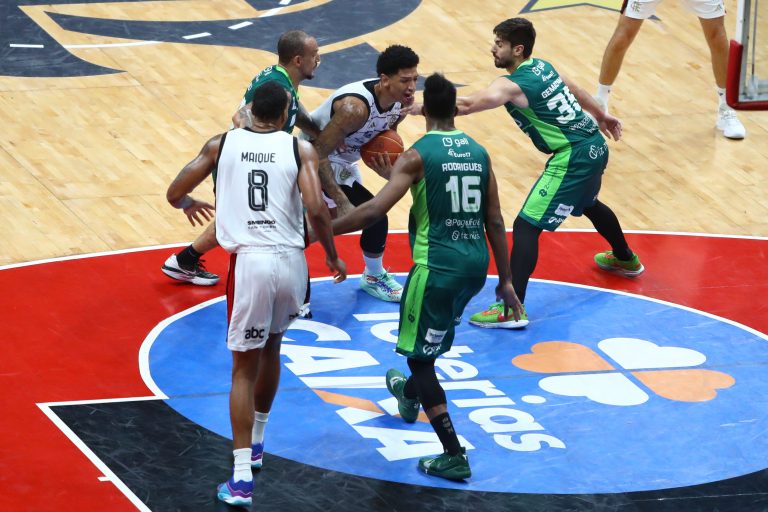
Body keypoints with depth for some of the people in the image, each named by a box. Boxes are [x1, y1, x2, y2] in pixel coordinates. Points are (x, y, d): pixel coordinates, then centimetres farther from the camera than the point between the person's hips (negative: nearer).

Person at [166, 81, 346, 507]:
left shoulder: (221, 144, 6)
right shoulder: (301, 149, 3)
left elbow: (174, 194, 8)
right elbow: (316, 209, -10)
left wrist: (191, 204, 32)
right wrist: (332, 256, 7)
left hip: (249, 261, -1)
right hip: (291, 261, 1)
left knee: (245, 368, 3)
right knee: (271, 348, 27)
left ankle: (242, 478, -8)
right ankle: (255, 443, 41)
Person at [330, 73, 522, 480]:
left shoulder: (418, 155, -10)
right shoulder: (479, 153, 7)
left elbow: (373, 210, -19)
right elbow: (495, 221, 9)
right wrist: (505, 281, 15)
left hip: (437, 266, -6)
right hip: (476, 264, 6)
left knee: (421, 358, 2)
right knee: (435, 331, 32)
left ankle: (454, 456, -6)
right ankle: (410, 394, 60)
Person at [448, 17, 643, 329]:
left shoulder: (513, 84, -19)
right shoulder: (542, 67, 8)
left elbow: (467, 104, -34)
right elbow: (574, 90, 25)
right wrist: (600, 116, 41)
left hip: (573, 158, -10)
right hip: (593, 145, 10)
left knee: (525, 227, -11)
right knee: (588, 203, 38)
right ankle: (625, 259, 62)